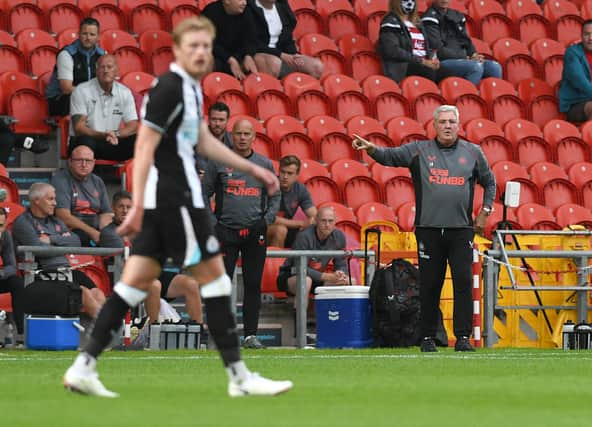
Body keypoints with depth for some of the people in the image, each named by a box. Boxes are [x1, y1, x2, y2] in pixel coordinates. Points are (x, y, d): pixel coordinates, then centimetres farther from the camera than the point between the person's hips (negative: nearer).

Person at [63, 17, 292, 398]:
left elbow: (203, 141, 26)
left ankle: (84, 367, 3)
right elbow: (145, 146, -19)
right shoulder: (169, 88, -15)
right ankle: (240, 376, 1)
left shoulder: (190, 87, 15)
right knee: (213, 274, -3)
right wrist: (138, 207, -23)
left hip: (164, 200, 10)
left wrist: (253, 169, 27)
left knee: (138, 280, 6)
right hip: (175, 198, -10)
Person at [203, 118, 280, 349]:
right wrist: (211, 222, -3)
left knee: (253, 284, 1)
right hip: (225, 232, -1)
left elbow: (275, 196, 16)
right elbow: (204, 194, 7)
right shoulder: (218, 162, 4)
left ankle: (251, 334, 5)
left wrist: (266, 220, 1)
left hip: (255, 233, 2)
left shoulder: (265, 164, 9)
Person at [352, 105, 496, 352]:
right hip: (429, 229, 0)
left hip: (462, 230, 0)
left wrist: (485, 212, 10)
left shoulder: (473, 153, 11)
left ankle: (463, 337, -4)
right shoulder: (419, 150, 7)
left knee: (463, 282, -7)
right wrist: (371, 149, -23)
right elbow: (390, 156, -3)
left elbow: (489, 182, 20)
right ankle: (428, 337, 11)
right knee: (430, 284, 3)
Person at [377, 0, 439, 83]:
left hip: (423, 65, 7)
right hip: (402, 67, -7)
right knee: (432, 72, -36)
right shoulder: (391, 22, 2)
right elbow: (393, 51, -11)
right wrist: (421, 61, -15)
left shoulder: (417, 23, 26)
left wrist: (432, 58, 1)